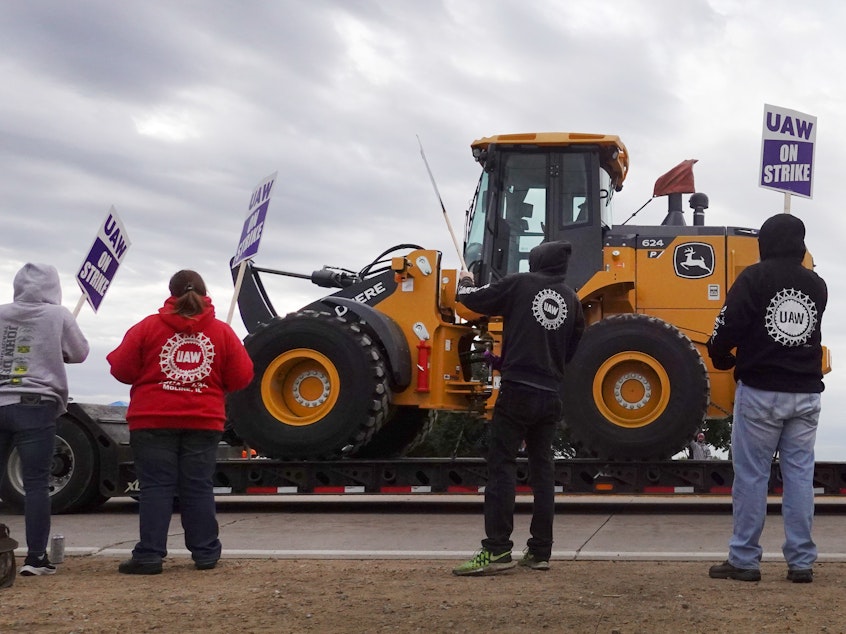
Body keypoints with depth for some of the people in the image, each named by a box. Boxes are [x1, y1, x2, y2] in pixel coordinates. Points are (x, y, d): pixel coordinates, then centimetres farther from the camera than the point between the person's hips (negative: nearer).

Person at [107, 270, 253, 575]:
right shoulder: (223, 332, 3)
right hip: (204, 422, 2)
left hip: (153, 421, -2)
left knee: (155, 486, 0)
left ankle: (149, 555, -3)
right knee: (198, 487, 8)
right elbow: (240, 378, 3)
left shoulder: (148, 326, -2)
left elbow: (122, 370, -2)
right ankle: (205, 553, 10)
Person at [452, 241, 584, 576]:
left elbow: (474, 300, 7)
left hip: (517, 390, -5)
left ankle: (497, 550, -11)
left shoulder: (519, 284, -2)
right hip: (551, 396, 5)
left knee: (501, 466, -5)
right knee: (542, 468, 11)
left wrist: (464, 285, 30)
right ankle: (540, 551, 12)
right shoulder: (571, 300, 10)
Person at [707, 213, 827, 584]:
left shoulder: (755, 277, -7)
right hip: (805, 393, 4)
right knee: (799, 475, 6)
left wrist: (720, 356, 8)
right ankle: (801, 562, 8)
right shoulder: (817, 285, 8)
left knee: (751, 475, 1)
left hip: (760, 390, -4)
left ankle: (744, 560, 4)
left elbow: (730, 324, -12)